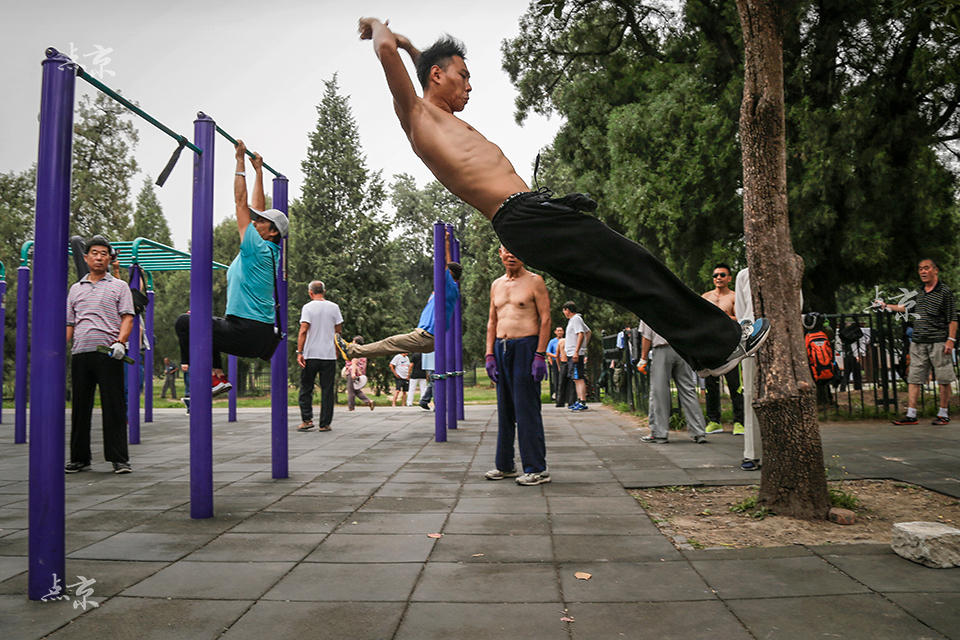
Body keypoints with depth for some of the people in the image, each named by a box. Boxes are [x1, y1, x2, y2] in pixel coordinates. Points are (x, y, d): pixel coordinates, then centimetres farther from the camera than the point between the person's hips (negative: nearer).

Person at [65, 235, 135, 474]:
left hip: (108, 354, -4)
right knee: (80, 407, 8)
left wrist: (120, 342, -17)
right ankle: (79, 458, 18)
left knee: (114, 407, -5)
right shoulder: (76, 289, 20)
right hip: (80, 354, 4)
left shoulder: (119, 286, 9)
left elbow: (127, 318, -1)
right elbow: (69, 324, 20)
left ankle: (119, 458, -1)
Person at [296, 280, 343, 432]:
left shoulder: (308, 307, -3)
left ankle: (307, 419, 4)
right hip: (329, 354, 2)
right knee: (327, 390, 5)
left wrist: (299, 352, -10)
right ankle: (324, 424, 6)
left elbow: (303, 330, -10)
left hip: (310, 355, -2)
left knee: (306, 388, 11)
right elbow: (339, 330, 8)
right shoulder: (334, 307, 5)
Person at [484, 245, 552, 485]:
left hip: (526, 346, -6)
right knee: (504, 409, 10)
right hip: (501, 348, 6)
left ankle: (536, 468, 0)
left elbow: (545, 319, -7)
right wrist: (489, 355, 8)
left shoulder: (534, 281, -2)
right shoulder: (496, 285, 16)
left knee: (527, 410, -7)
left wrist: (540, 356, -15)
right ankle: (505, 465, 20)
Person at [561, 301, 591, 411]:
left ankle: (582, 403, -15)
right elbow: (588, 332, 28)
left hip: (576, 355, -10)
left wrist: (576, 352, -25)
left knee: (579, 378, -13)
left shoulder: (576, 319, -10)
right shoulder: (572, 319, 20)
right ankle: (579, 401, 18)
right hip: (572, 354, 10)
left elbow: (581, 334, -20)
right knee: (576, 379, 13)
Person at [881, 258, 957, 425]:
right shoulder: (918, 291, 14)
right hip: (918, 342, 6)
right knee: (913, 378, 2)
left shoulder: (945, 291, -3)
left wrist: (951, 340, -11)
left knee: (943, 379, 2)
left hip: (939, 342, -5)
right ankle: (911, 415, 4)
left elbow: (953, 318, -6)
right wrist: (886, 306, 20)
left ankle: (943, 414, 13)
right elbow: (906, 308, 28)